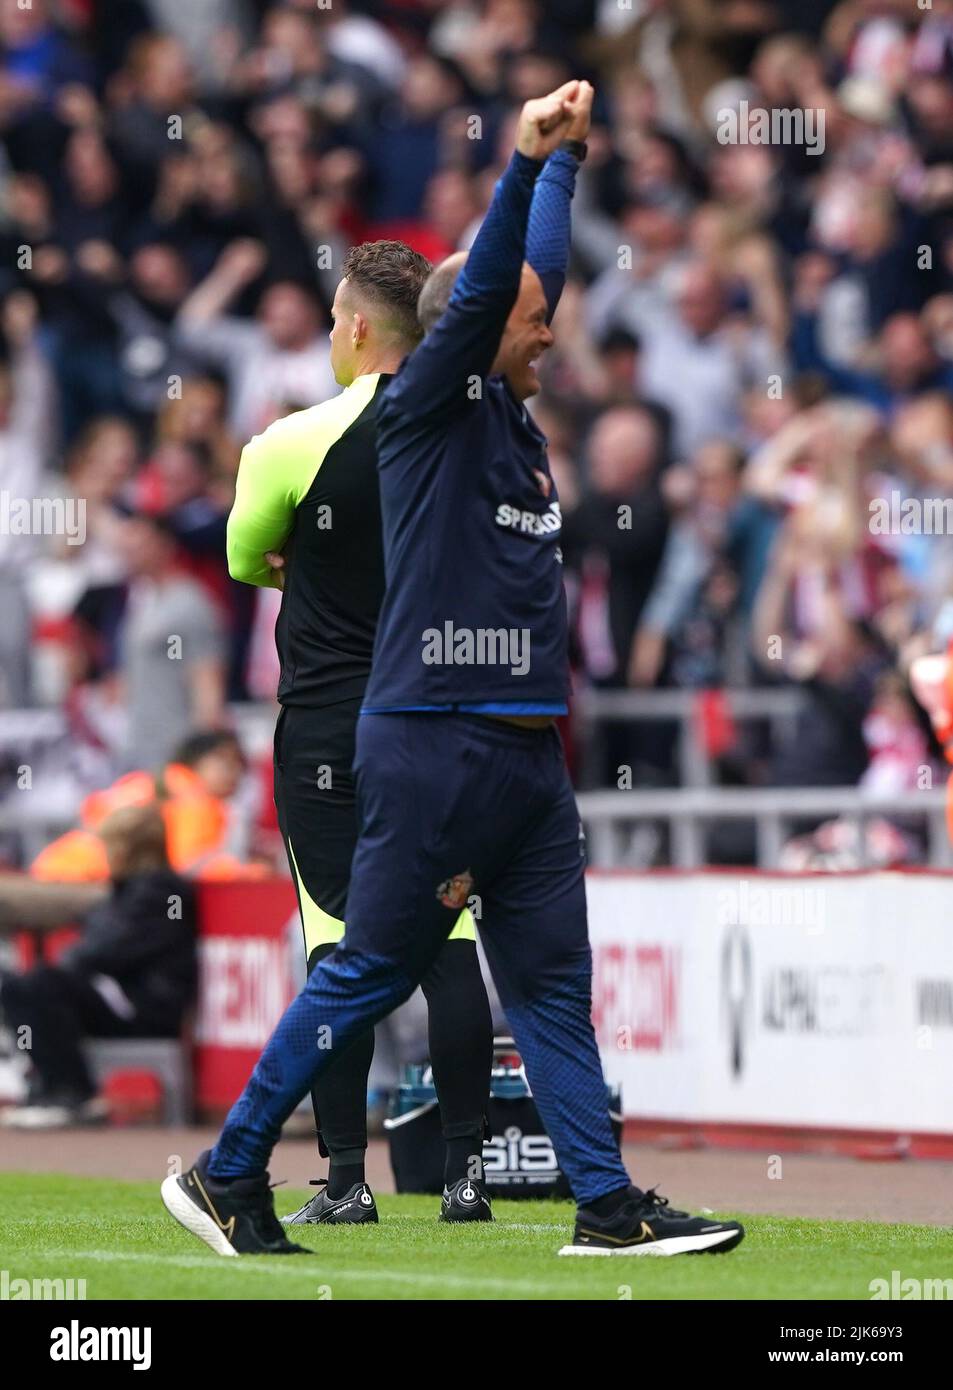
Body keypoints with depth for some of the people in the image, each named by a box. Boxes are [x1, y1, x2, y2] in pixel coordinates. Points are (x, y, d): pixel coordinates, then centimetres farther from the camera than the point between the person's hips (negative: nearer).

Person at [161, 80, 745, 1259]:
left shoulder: (514, 416, 16)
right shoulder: (426, 408, -4)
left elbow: (534, 270, 28)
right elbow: (478, 293, -19)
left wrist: (568, 159, 33)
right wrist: (525, 163, -27)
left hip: (527, 754, 8)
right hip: (431, 743, -8)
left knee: (552, 983, 6)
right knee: (369, 974, -4)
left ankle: (607, 1206, 6)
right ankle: (226, 1177, 5)